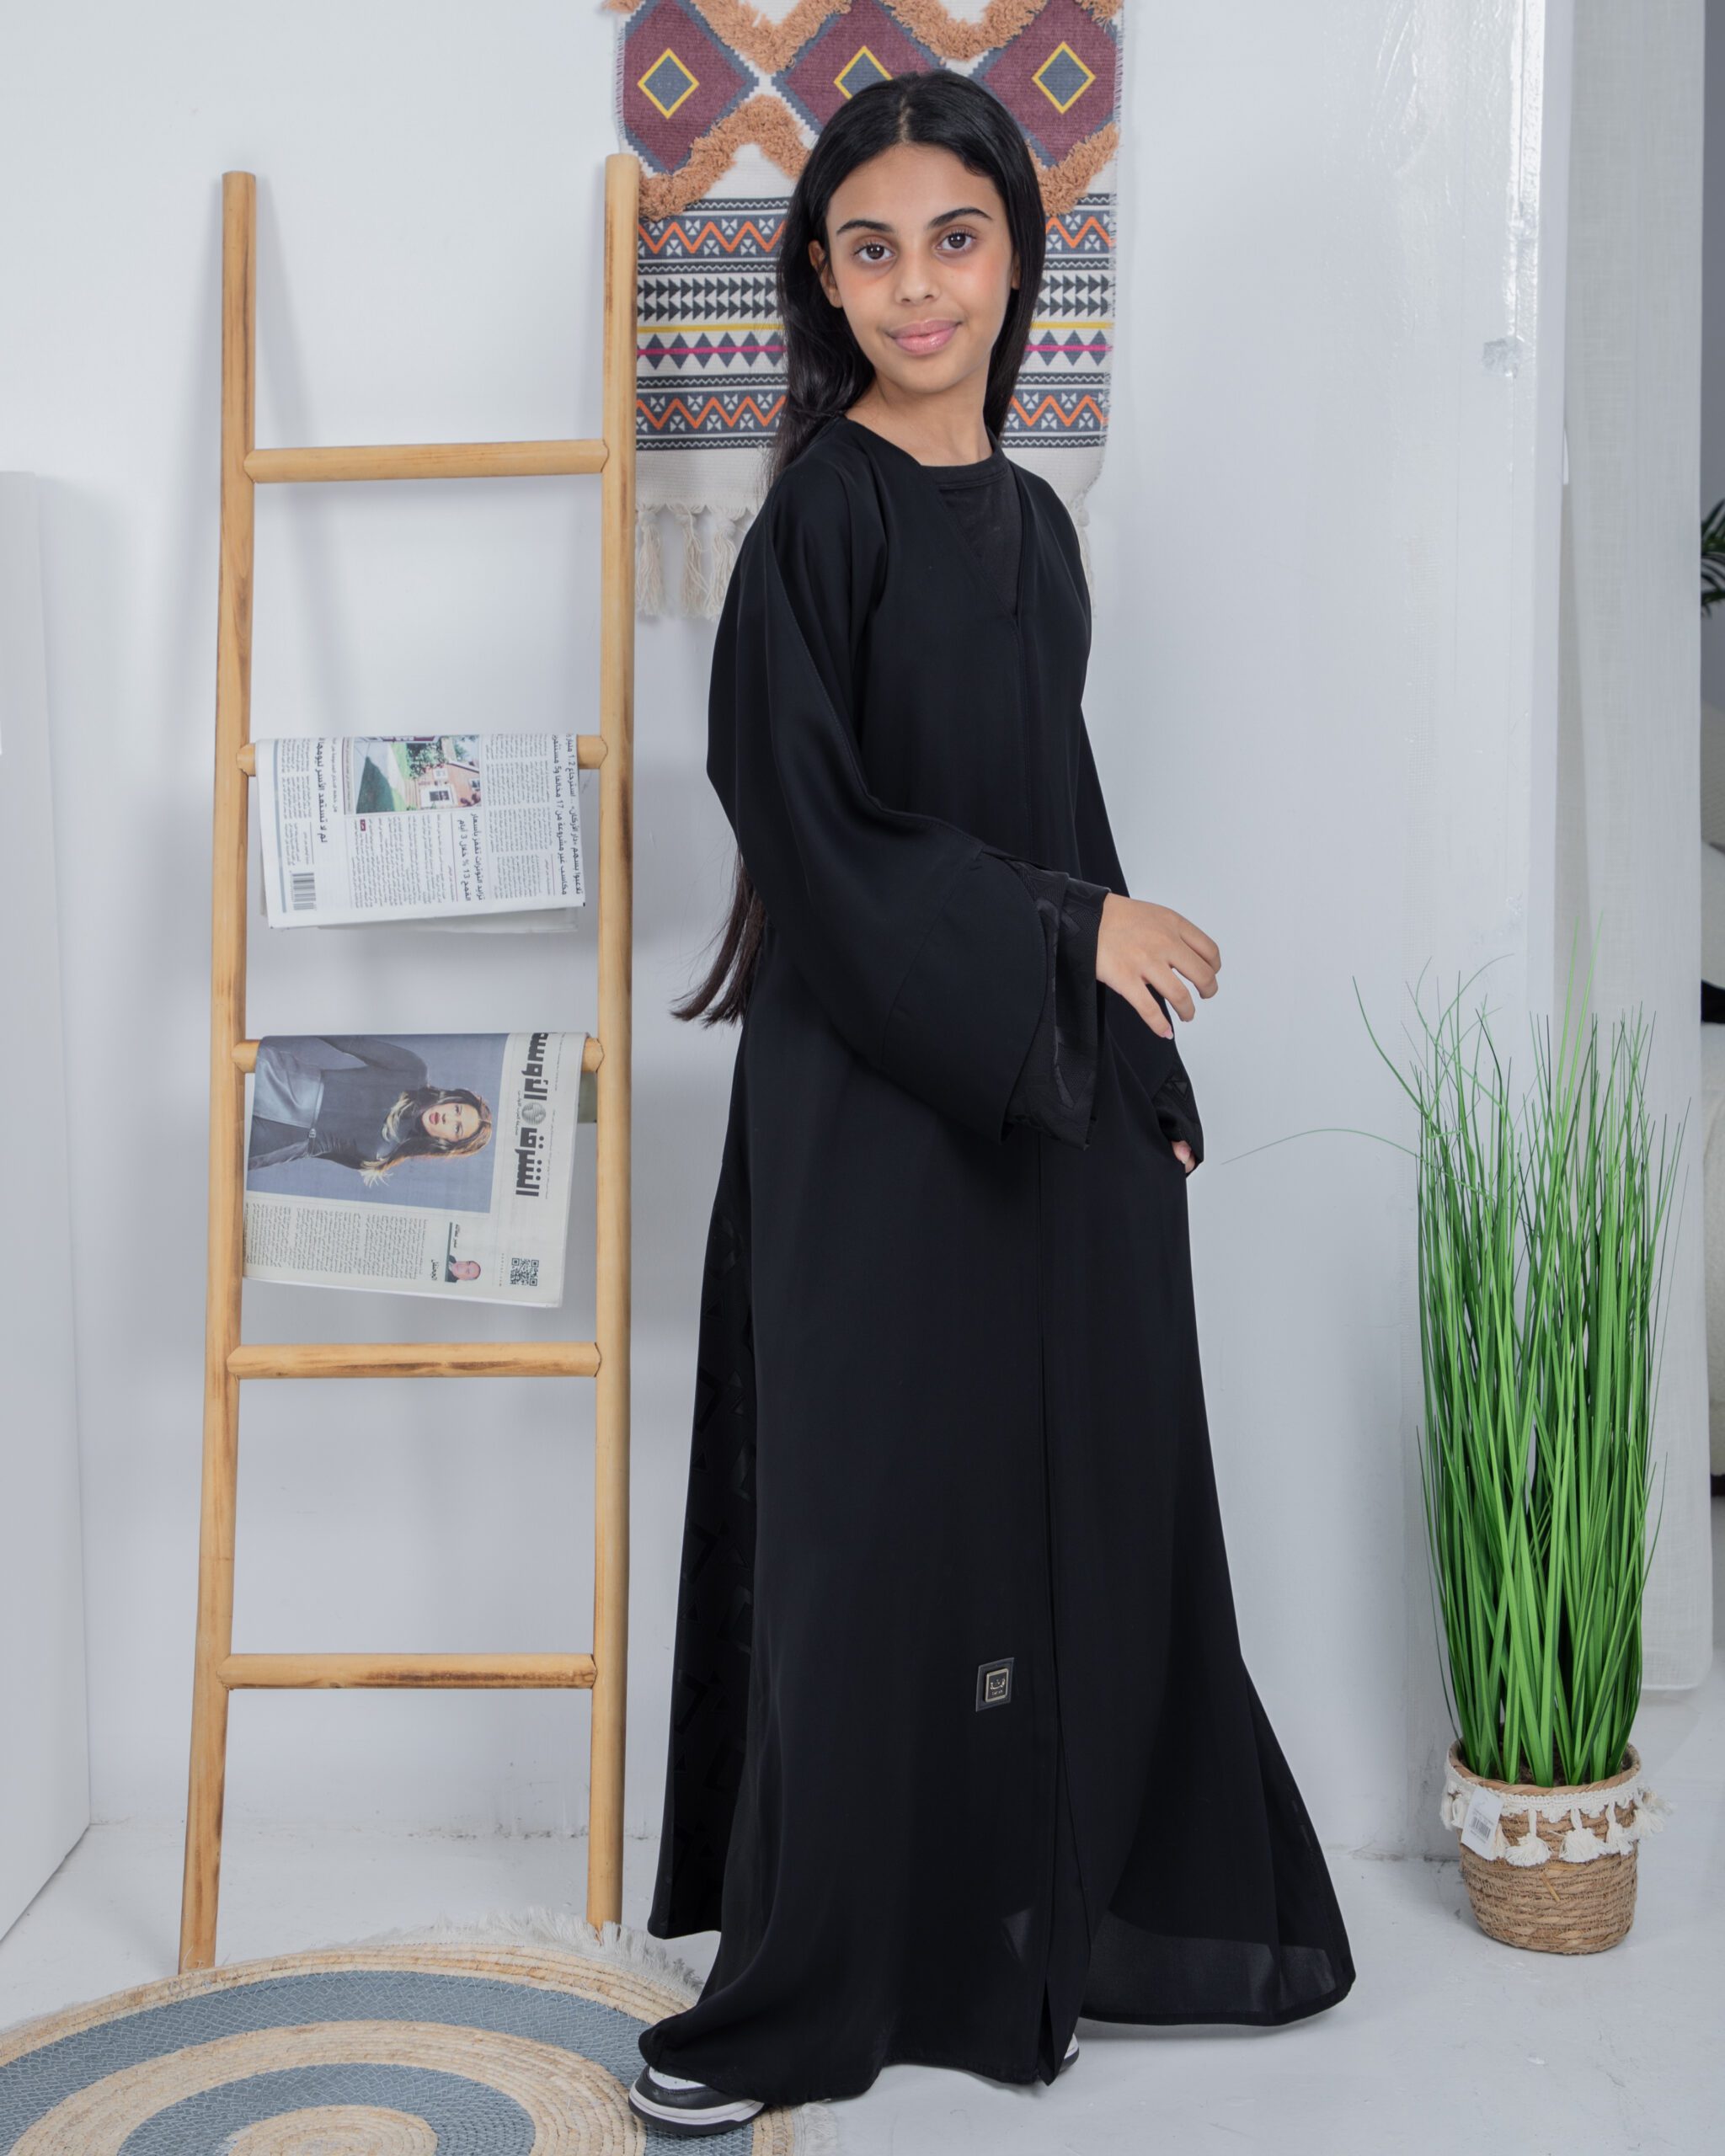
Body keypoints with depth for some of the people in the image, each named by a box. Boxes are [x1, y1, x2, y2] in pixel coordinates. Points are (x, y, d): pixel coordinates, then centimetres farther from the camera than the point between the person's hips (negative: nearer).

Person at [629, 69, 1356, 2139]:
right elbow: (811, 831, -16)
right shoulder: (822, 508, -9)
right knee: (884, 1517, 0)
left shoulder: (1030, 520, 13)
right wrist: (1074, 931, -12)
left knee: (1085, 1500, 12)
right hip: (876, 1100, -7)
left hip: (1057, 1098, 7)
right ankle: (803, 1985, 16)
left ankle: (1072, 1919, 30)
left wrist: (1143, 1068, 12)